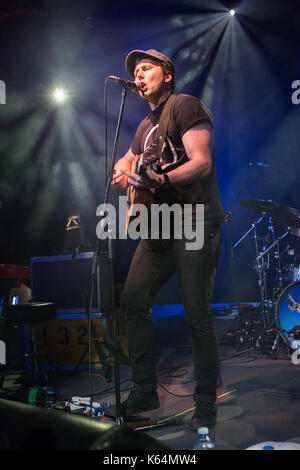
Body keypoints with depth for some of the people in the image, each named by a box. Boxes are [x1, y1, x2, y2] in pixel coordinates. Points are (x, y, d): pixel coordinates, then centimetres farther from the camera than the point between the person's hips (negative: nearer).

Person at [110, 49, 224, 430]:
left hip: (196, 225, -9)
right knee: (133, 301, 5)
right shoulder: (146, 125, 22)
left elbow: (202, 162, -17)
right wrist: (122, 172, 8)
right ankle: (144, 393, 18)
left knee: (197, 316, -8)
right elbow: (125, 162, 33)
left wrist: (161, 180, -33)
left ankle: (206, 406, 7)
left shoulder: (186, 106, -5)